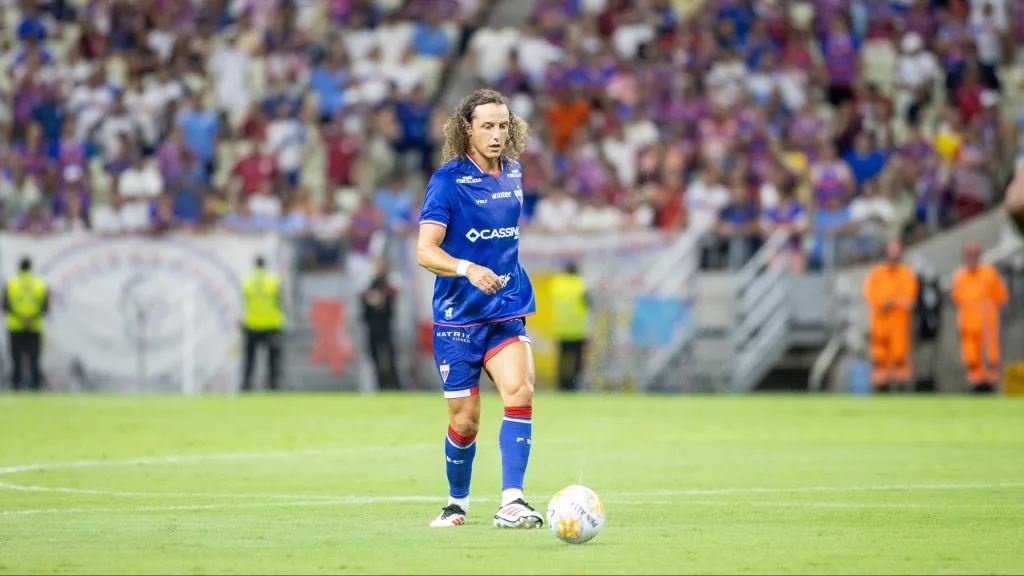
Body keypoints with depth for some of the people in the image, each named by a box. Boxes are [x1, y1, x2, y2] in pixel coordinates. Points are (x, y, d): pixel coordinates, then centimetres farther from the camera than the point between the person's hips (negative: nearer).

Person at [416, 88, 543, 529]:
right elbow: (425, 251, -20)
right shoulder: (447, 180, -11)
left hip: (506, 311, 4)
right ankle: (457, 502, 29)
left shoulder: (513, 174, 7)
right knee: (465, 420, 3)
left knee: (520, 391, -20)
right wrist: (467, 269, -36)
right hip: (458, 315, -3)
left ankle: (511, 503, -24)